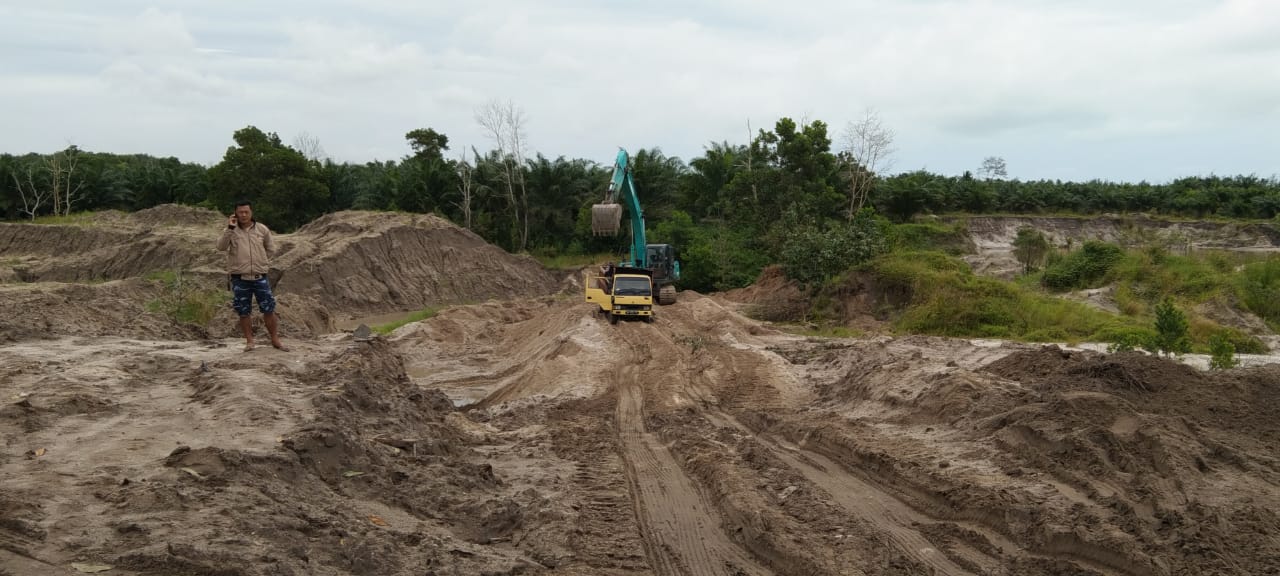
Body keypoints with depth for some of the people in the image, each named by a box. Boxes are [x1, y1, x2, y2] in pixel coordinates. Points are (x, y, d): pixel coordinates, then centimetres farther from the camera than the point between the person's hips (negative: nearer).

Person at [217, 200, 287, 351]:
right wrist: (230, 228, -22)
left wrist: (260, 261, 8)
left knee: (269, 309, 3)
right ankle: (249, 341, 18)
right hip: (240, 278, -1)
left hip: (259, 277, 1)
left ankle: (275, 339, 15)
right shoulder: (231, 231, -1)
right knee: (244, 312, 6)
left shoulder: (262, 229, 3)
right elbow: (221, 247, -16)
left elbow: (271, 248, 15)